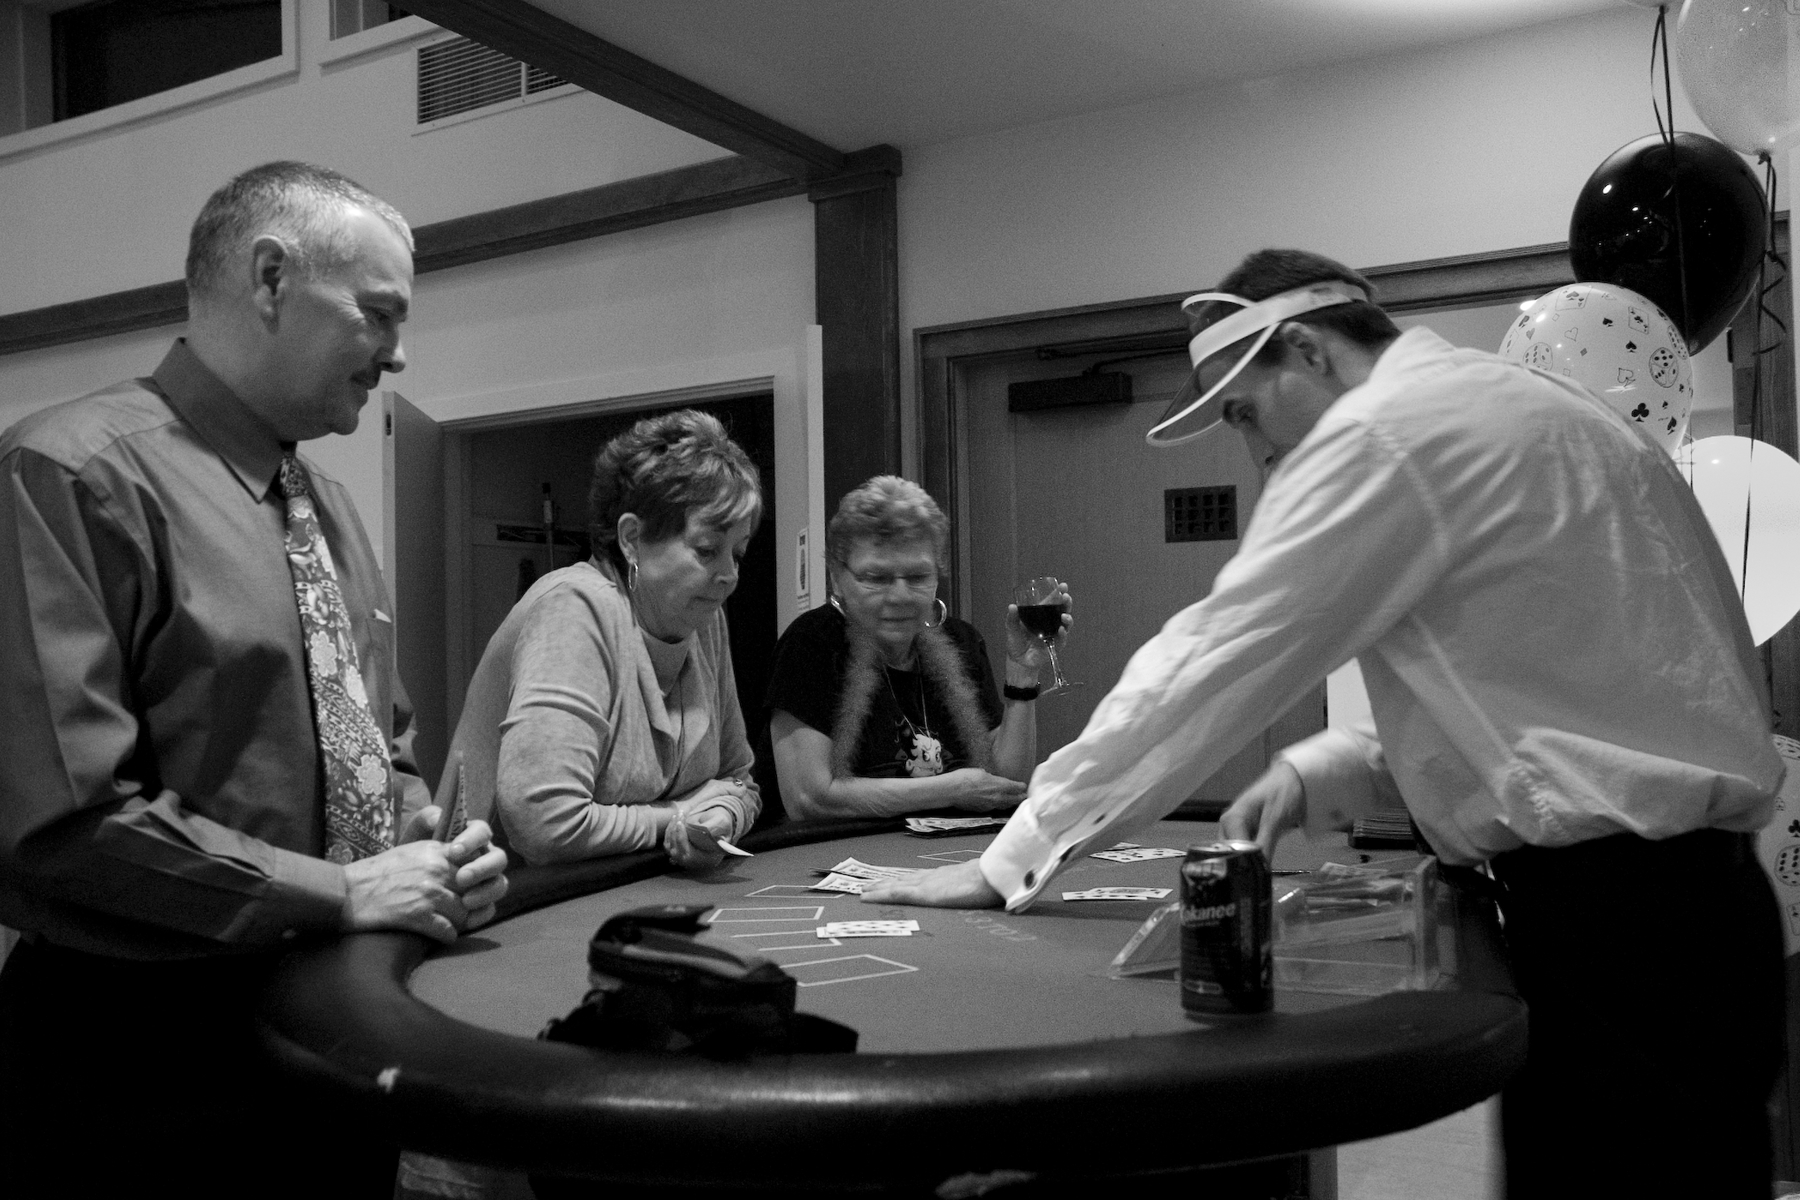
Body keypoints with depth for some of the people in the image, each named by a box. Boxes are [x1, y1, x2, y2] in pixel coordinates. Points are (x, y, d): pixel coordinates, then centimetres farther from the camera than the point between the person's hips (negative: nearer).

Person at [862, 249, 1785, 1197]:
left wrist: (1011, 861, -7)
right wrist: (1327, 773, 9)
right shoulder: (1521, 407, 15)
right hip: (1674, 897, 9)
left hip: (1613, 915, -9)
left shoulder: (1378, 435, -14)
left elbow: (1211, 669, -15)